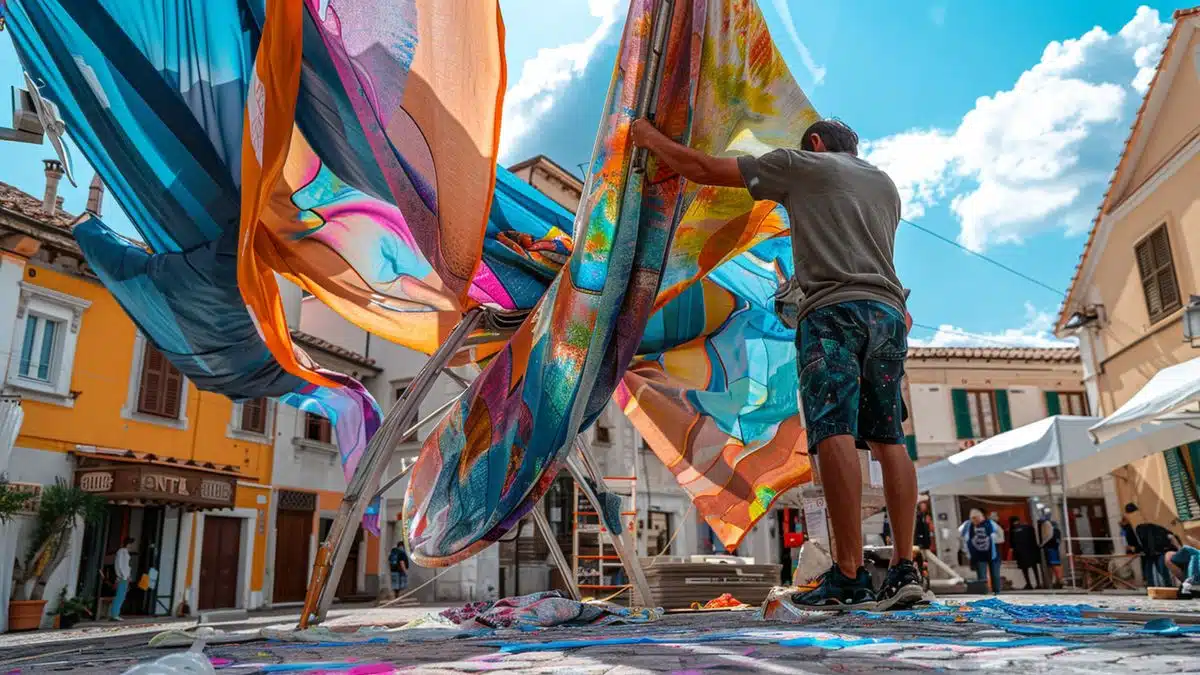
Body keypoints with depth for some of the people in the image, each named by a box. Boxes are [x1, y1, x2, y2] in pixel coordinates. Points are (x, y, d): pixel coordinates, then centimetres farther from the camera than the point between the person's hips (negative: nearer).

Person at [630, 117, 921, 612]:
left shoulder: (800, 163, 14)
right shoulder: (885, 184, 30)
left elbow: (704, 170, 15)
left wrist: (651, 139, 28)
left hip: (833, 308, -6)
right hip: (889, 310, 7)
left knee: (834, 432, -16)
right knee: (889, 438, 4)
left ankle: (849, 575, -24)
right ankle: (904, 568, -2)